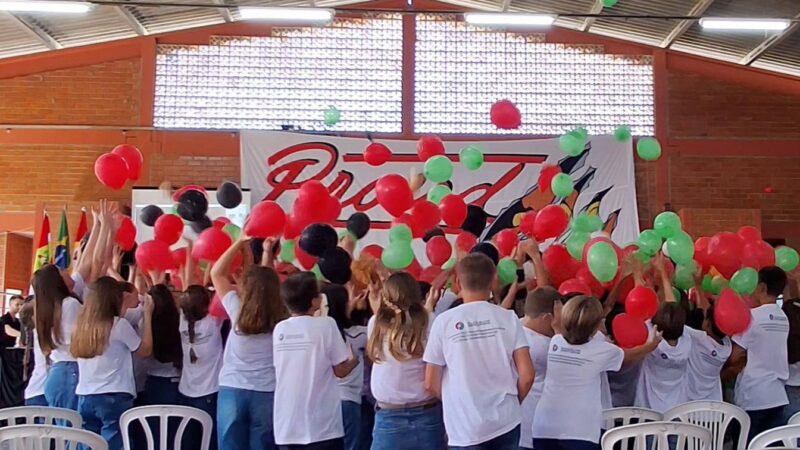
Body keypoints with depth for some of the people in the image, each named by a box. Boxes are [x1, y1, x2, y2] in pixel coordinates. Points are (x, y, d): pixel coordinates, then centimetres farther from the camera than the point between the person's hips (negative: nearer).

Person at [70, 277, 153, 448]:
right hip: (114, 398, -6)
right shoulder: (119, 324, -10)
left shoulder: (82, 323, 5)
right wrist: (147, 314, 7)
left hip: (85, 397, 6)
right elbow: (145, 349, 1)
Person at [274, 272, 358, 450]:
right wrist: (355, 358, 15)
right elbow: (341, 370, -5)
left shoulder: (279, 329, 3)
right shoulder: (326, 324, -9)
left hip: (286, 427, 4)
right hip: (322, 426, -4)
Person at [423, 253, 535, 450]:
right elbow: (526, 375, -4)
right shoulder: (508, 318, -2)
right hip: (507, 422, 3)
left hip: (465, 428, -2)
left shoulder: (444, 321, -6)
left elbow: (431, 383, -4)